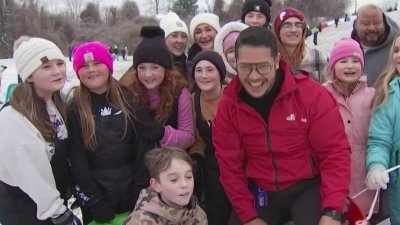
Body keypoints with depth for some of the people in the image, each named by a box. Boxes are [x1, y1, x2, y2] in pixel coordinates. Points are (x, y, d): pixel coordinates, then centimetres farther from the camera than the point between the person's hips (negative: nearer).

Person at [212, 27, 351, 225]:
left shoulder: (311, 94, -15)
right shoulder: (228, 105, -7)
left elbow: (335, 152, -12)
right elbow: (229, 164, -1)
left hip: (307, 187, -2)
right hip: (259, 192, 3)